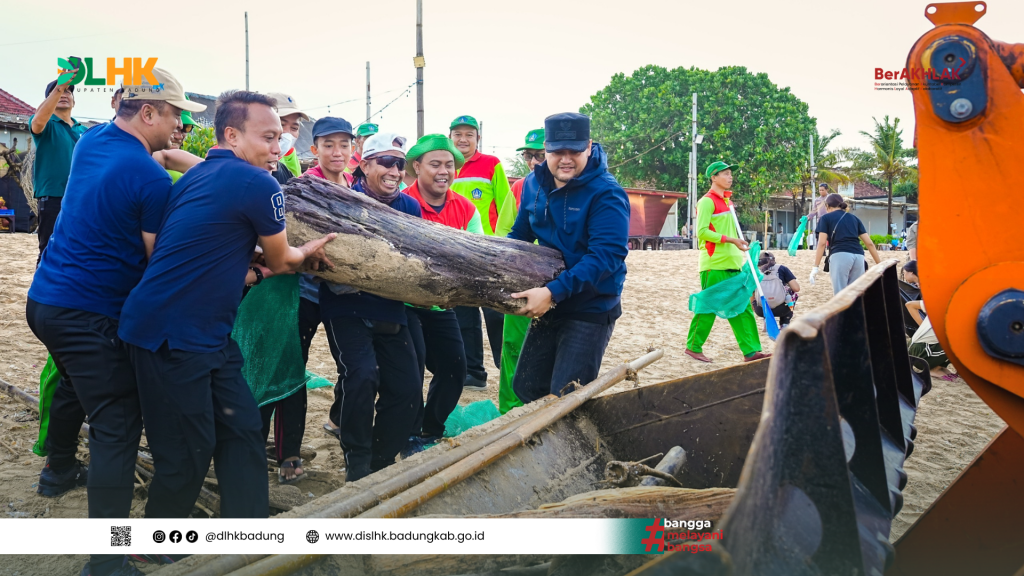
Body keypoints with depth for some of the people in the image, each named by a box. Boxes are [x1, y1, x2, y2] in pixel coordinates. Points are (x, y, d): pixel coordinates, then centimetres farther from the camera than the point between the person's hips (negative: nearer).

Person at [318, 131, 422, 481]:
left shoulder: (410, 207, 6)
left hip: (390, 312, 6)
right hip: (348, 310, -5)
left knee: (408, 389, 1)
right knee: (362, 376, -25)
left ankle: (381, 463, 20)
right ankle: (357, 462, -5)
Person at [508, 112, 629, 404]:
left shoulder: (606, 194, -20)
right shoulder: (534, 184, 1)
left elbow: (606, 256, -28)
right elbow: (519, 235, 13)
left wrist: (553, 292, -33)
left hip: (590, 311, -7)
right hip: (548, 307, 7)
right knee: (526, 389, 15)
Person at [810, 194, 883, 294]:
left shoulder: (826, 218, 13)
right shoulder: (854, 218, 25)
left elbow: (822, 243, 1)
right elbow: (869, 243, 19)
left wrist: (816, 267, -1)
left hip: (840, 256, -5)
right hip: (859, 256, 5)